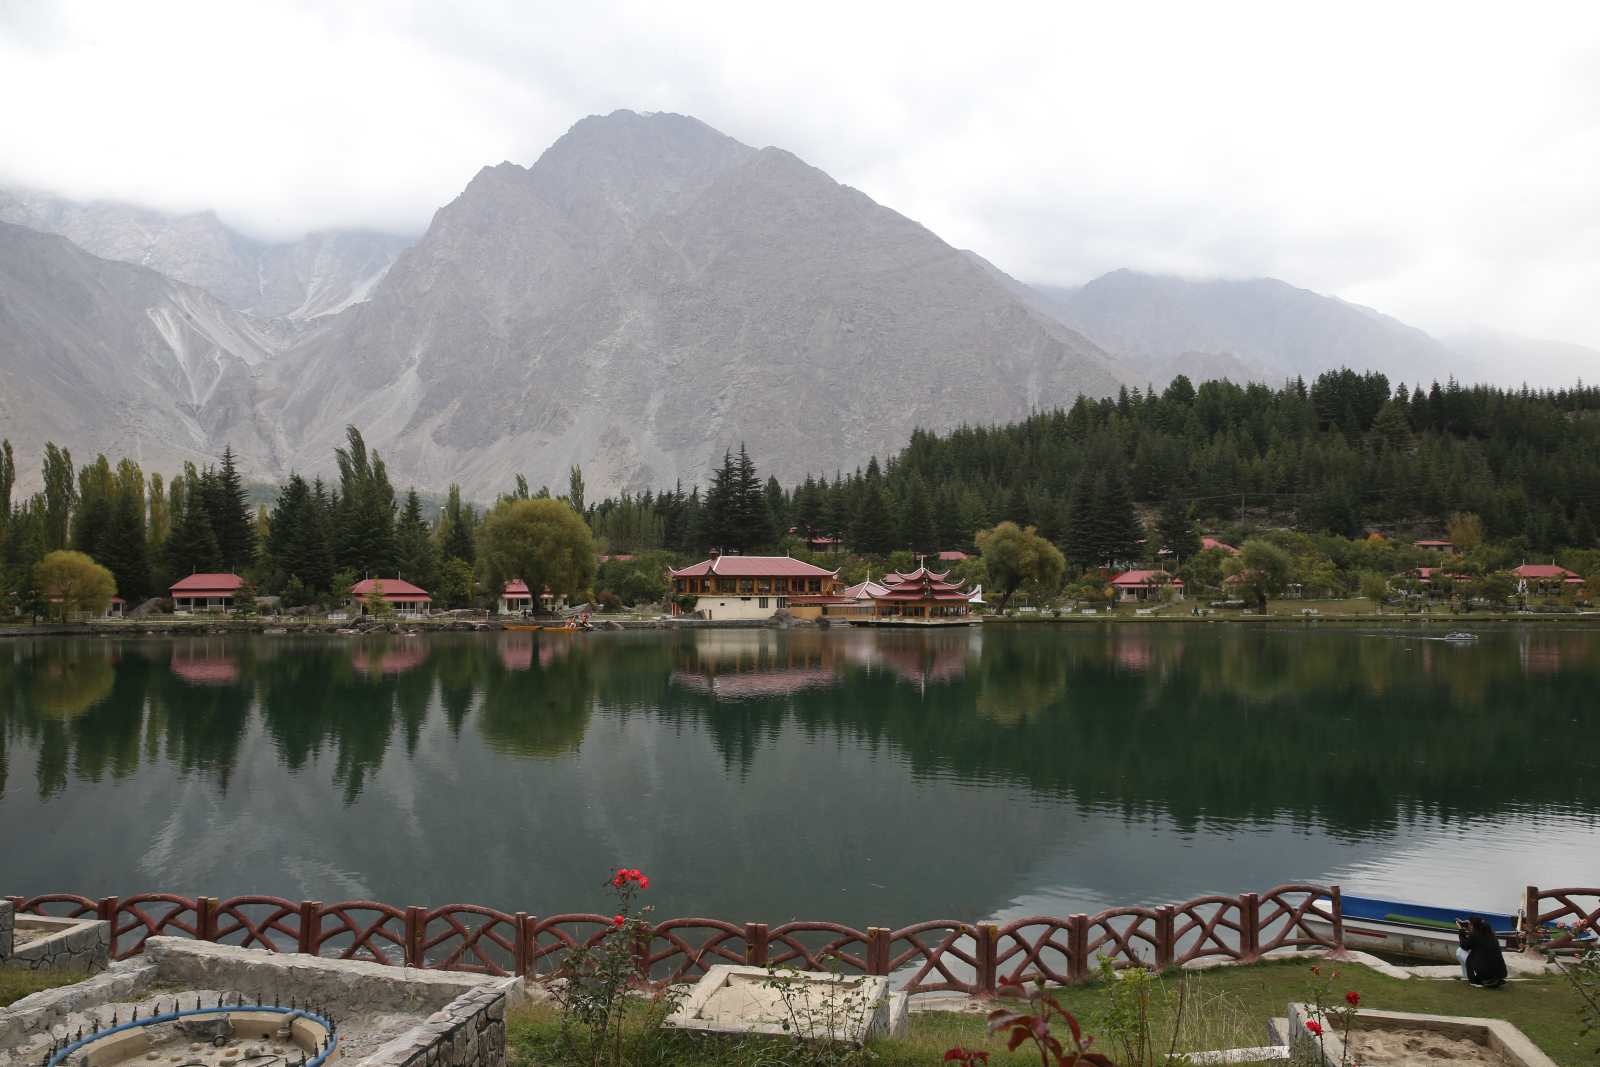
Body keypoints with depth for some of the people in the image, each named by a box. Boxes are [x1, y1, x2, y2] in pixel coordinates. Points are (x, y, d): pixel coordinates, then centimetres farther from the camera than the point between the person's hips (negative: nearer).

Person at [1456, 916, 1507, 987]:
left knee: (1460, 951, 9)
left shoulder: (1474, 935, -8)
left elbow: (1464, 946, 10)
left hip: (1485, 973, -6)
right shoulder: (1491, 934, 9)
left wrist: (1460, 931, 21)